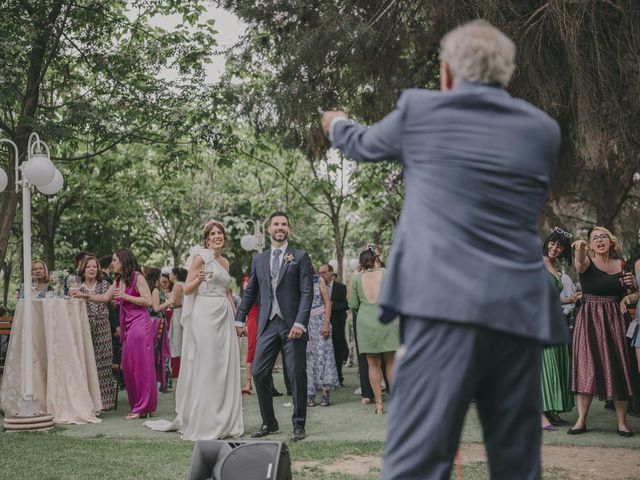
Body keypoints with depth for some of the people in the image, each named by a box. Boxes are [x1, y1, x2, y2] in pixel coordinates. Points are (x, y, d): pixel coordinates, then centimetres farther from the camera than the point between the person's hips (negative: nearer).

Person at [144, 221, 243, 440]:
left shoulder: (225, 262, 17)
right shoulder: (201, 257, -3)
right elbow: (187, 289, -5)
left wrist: (236, 314, 15)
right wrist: (198, 279, -24)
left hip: (224, 316, 7)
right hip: (205, 315, -7)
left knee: (225, 367, 6)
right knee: (204, 367, -6)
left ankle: (224, 421, 14)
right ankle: (201, 424, 1)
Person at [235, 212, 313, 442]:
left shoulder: (300, 257, 3)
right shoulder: (259, 259, 14)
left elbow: (307, 293, -4)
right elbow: (250, 292, 18)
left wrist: (300, 323, -14)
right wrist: (240, 319, 11)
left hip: (292, 325, -3)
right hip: (267, 325, 4)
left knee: (297, 375, -1)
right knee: (259, 373, 1)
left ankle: (299, 425, 11)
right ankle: (269, 423, 17)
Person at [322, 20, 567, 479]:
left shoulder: (419, 109, 6)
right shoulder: (543, 129, 13)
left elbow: (363, 144, 25)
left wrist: (337, 124, 50)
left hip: (445, 302, -4)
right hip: (520, 312, 4)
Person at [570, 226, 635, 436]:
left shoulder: (621, 265, 10)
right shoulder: (587, 263, -2)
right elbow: (580, 264, -29)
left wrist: (631, 284, -1)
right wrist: (580, 250, -52)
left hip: (614, 320, 3)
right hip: (589, 320, -3)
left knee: (618, 369, 0)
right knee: (586, 368, -2)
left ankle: (622, 422, 8)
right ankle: (581, 421, 3)